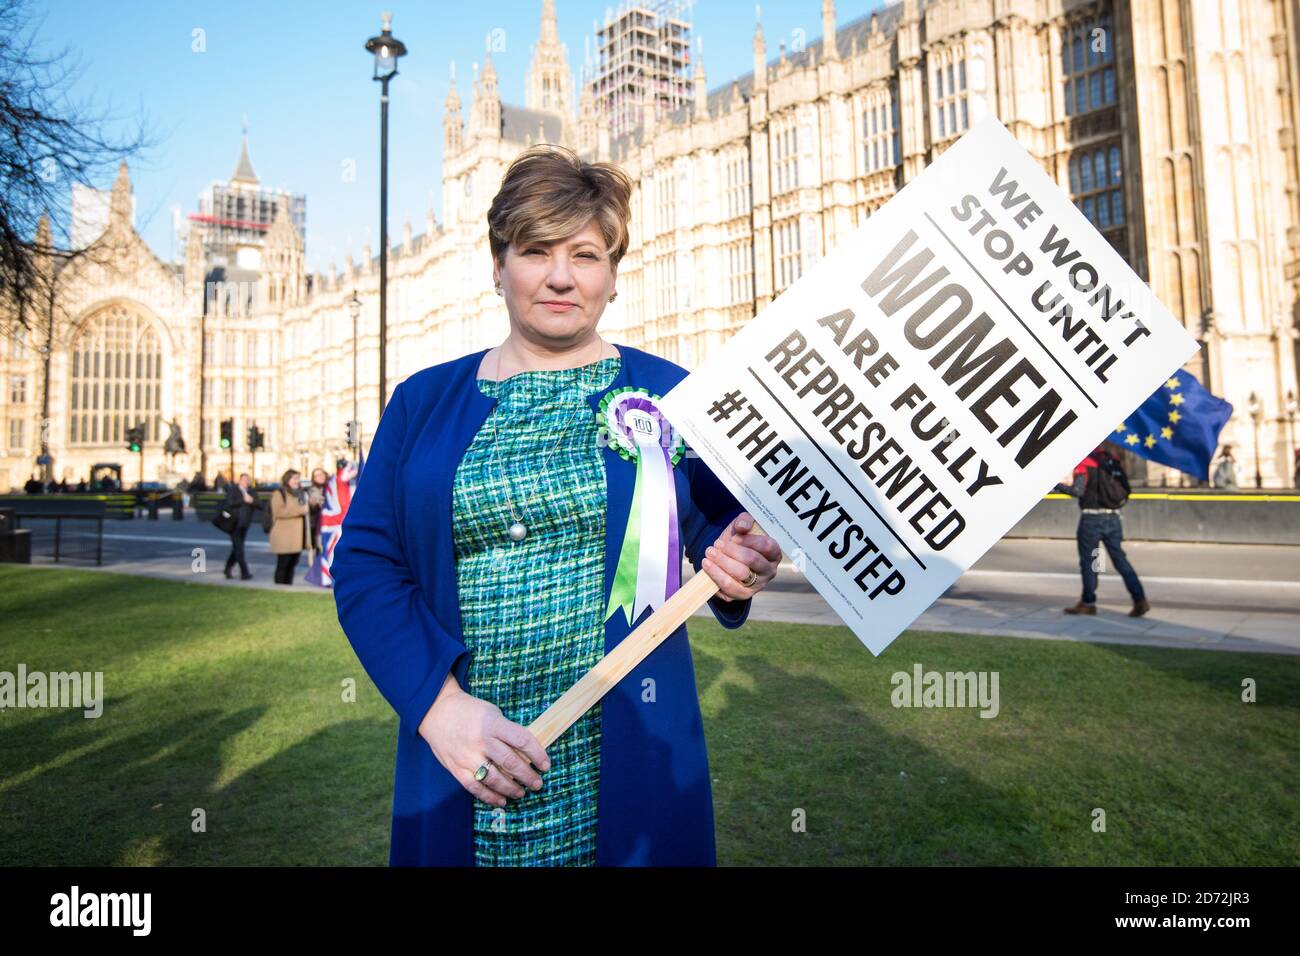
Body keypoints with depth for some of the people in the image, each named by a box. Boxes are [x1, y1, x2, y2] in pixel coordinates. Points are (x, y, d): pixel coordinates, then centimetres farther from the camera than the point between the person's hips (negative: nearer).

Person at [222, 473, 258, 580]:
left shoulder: (252, 491, 9)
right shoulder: (232, 490, -2)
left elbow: (260, 505, -1)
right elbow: (229, 503, -19)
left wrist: (252, 501, -19)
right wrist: (243, 500, -21)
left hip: (244, 525, 5)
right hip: (234, 523, -5)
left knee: (236, 548, 11)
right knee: (238, 548, -11)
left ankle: (227, 569, 29)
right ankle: (244, 572, -16)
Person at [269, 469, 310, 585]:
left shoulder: (297, 494, 21)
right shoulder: (278, 493, -4)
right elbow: (279, 511, -20)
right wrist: (300, 509, -20)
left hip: (296, 538, 8)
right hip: (284, 538, -7)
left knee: (292, 564, 8)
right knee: (283, 564, -5)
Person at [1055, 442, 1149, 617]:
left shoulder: (1084, 463, -9)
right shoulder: (1114, 461, 8)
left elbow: (1078, 490, -19)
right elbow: (1124, 491, 13)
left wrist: (1055, 485, -10)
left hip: (1092, 518, -5)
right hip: (1113, 518, 5)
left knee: (1088, 561, 6)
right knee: (1120, 560, 9)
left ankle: (1088, 603, 14)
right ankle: (1140, 600, 3)